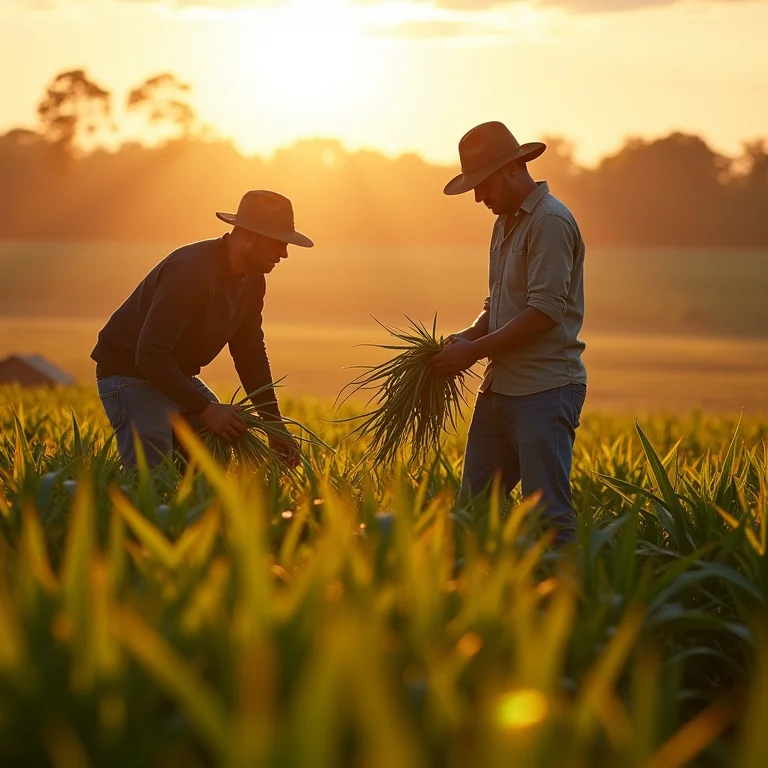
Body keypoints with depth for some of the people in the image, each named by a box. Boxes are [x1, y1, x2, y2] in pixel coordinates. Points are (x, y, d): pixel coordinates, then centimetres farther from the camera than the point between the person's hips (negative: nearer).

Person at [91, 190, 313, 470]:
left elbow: (250, 353, 11)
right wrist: (205, 409, -33)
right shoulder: (190, 271, -29)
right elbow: (150, 355, -34)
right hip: (131, 374, -9)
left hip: (177, 377, 9)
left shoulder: (253, 279, 0)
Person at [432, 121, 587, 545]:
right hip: (500, 389, 10)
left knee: (549, 515, -11)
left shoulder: (550, 221, -12)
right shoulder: (506, 222, 18)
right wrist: (470, 334, 4)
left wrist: (475, 350, -15)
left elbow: (544, 311, -18)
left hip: (545, 389, -10)